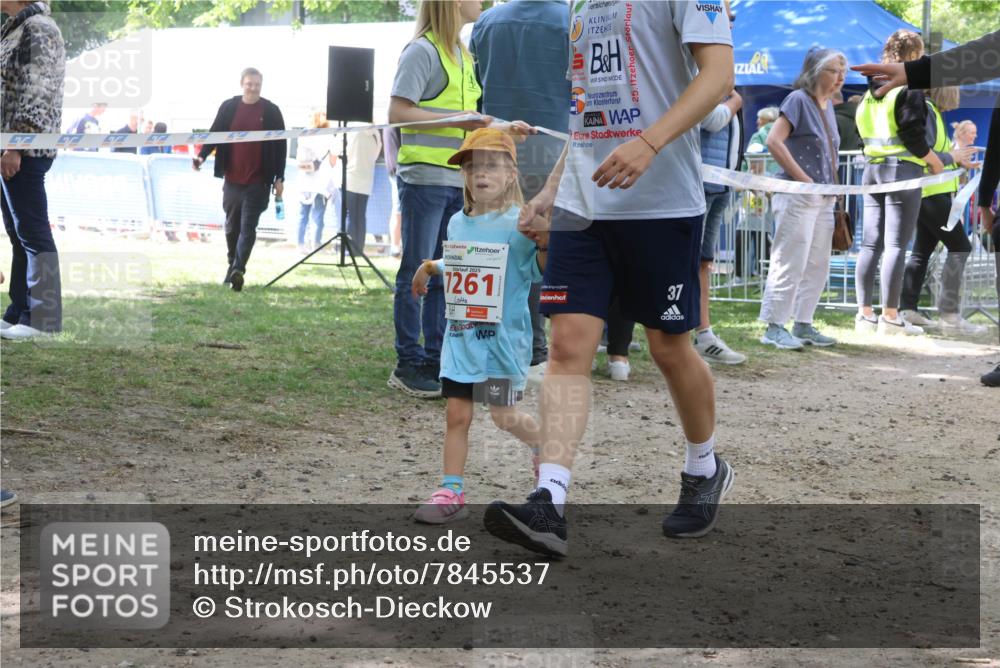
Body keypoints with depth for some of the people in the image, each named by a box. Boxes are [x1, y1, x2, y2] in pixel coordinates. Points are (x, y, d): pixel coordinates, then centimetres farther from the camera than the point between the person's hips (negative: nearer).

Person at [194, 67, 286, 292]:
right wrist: (202, 156, -12)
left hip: (258, 181, -3)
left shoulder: (271, 111, -1)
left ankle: (237, 270, -18)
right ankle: (233, 266, 27)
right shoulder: (228, 107, 4)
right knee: (232, 226, 13)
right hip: (232, 179, 3)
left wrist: (279, 178, -1)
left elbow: (281, 145, 2)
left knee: (248, 227, -10)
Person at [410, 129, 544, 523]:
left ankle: (544, 445, 32)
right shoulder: (457, 224, 10)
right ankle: (451, 491, 5)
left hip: (503, 336, -5)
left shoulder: (518, 223, -10)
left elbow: (538, 270, -12)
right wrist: (430, 267, 17)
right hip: (461, 335, 5)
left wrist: (545, 245, -28)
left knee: (504, 416, 1)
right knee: (457, 414, 2)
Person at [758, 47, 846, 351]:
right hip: (797, 196, -9)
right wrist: (803, 179, -18)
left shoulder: (827, 105, 15)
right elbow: (774, 141, -19)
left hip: (823, 197, 9)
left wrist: (832, 185, 12)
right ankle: (774, 327, -3)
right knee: (790, 262, -8)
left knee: (818, 264, 11)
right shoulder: (799, 99, -10)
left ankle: (803, 325, 18)